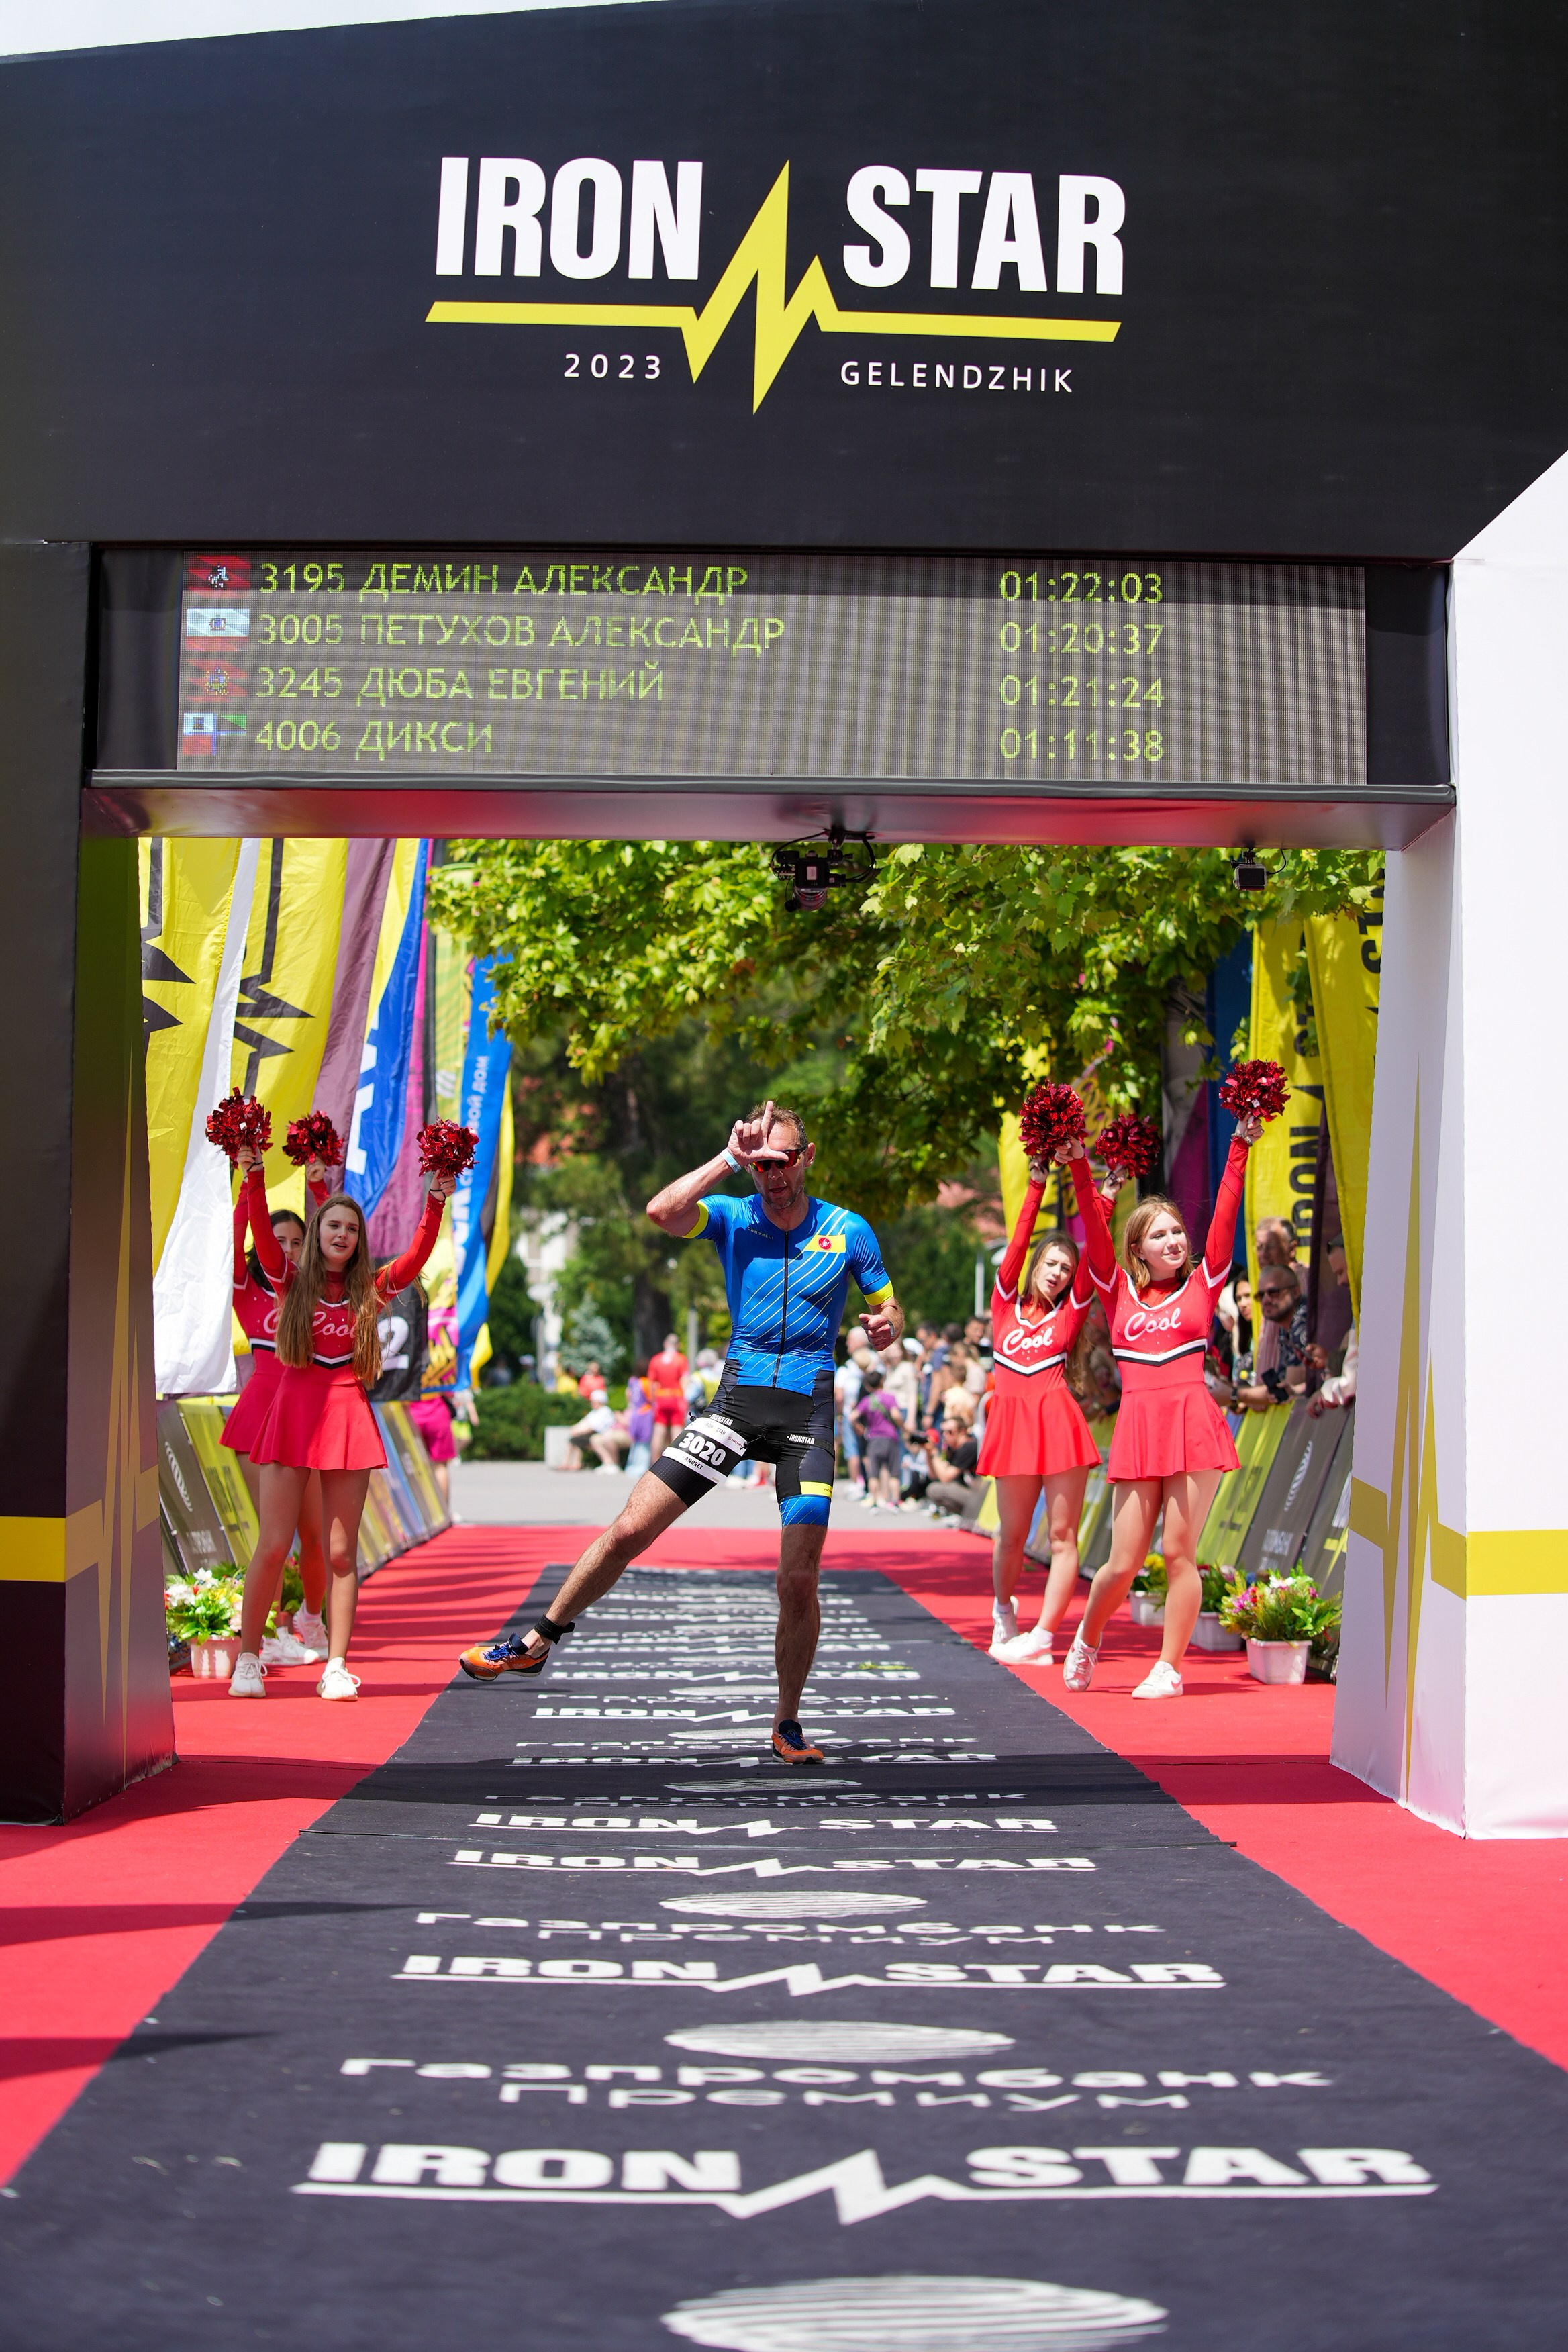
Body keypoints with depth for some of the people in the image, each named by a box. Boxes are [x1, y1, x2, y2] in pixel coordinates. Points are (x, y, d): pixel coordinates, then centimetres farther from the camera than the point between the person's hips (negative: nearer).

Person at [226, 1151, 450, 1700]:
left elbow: (416, 1257, -1)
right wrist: (254, 1181, -21)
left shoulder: (369, 1291, 9)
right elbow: (264, 1238, -9)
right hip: (293, 1411, -2)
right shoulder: (292, 1282, 5)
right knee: (273, 1545, -5)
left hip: (346, 1415, 2)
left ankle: (336, 1666, 5)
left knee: (340, 1552, 1)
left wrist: (434, 1206, -12)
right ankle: (248, 1659, 6)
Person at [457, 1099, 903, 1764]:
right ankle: (539, 1642, 13)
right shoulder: (732, 1217, 1)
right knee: (628, 1531, -6)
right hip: (737, 1400, 1)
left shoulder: (849, 1232, 2)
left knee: (798, 1580, -7)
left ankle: (787, 1725, 11)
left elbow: (888, 1310, 11)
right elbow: (663, 1212, -19)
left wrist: (887, 1327, -12)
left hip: (807, 1411, -1)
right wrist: (730, 1158, -19)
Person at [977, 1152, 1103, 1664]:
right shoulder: (1006, 1305, 11)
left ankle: (1043, 1636, -6)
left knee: (1062, 1535, -5)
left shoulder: (1071, 1312, 8)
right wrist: (1036, 1189, 2)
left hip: (1058, 1420, -1)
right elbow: (1017, 1244, 5)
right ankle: (1003, 1613, 35)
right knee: (1012, 1534, 10)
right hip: (1014, 1421, 1)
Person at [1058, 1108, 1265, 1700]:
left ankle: (1169, 1667, 3)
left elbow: (1224, 1214, 3)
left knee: (1179, 1552, -5)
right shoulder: (1120, 1290, 11)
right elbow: (1095, 1229, 4)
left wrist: (1240, 1148, -2)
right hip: (1138, 1427, 1)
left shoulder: (1202, 1284, 9)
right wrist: (1080, 1168, -5)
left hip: (1192, 1423, -1)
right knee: (1124, 1563, 2)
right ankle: (1087, 1636, 29)